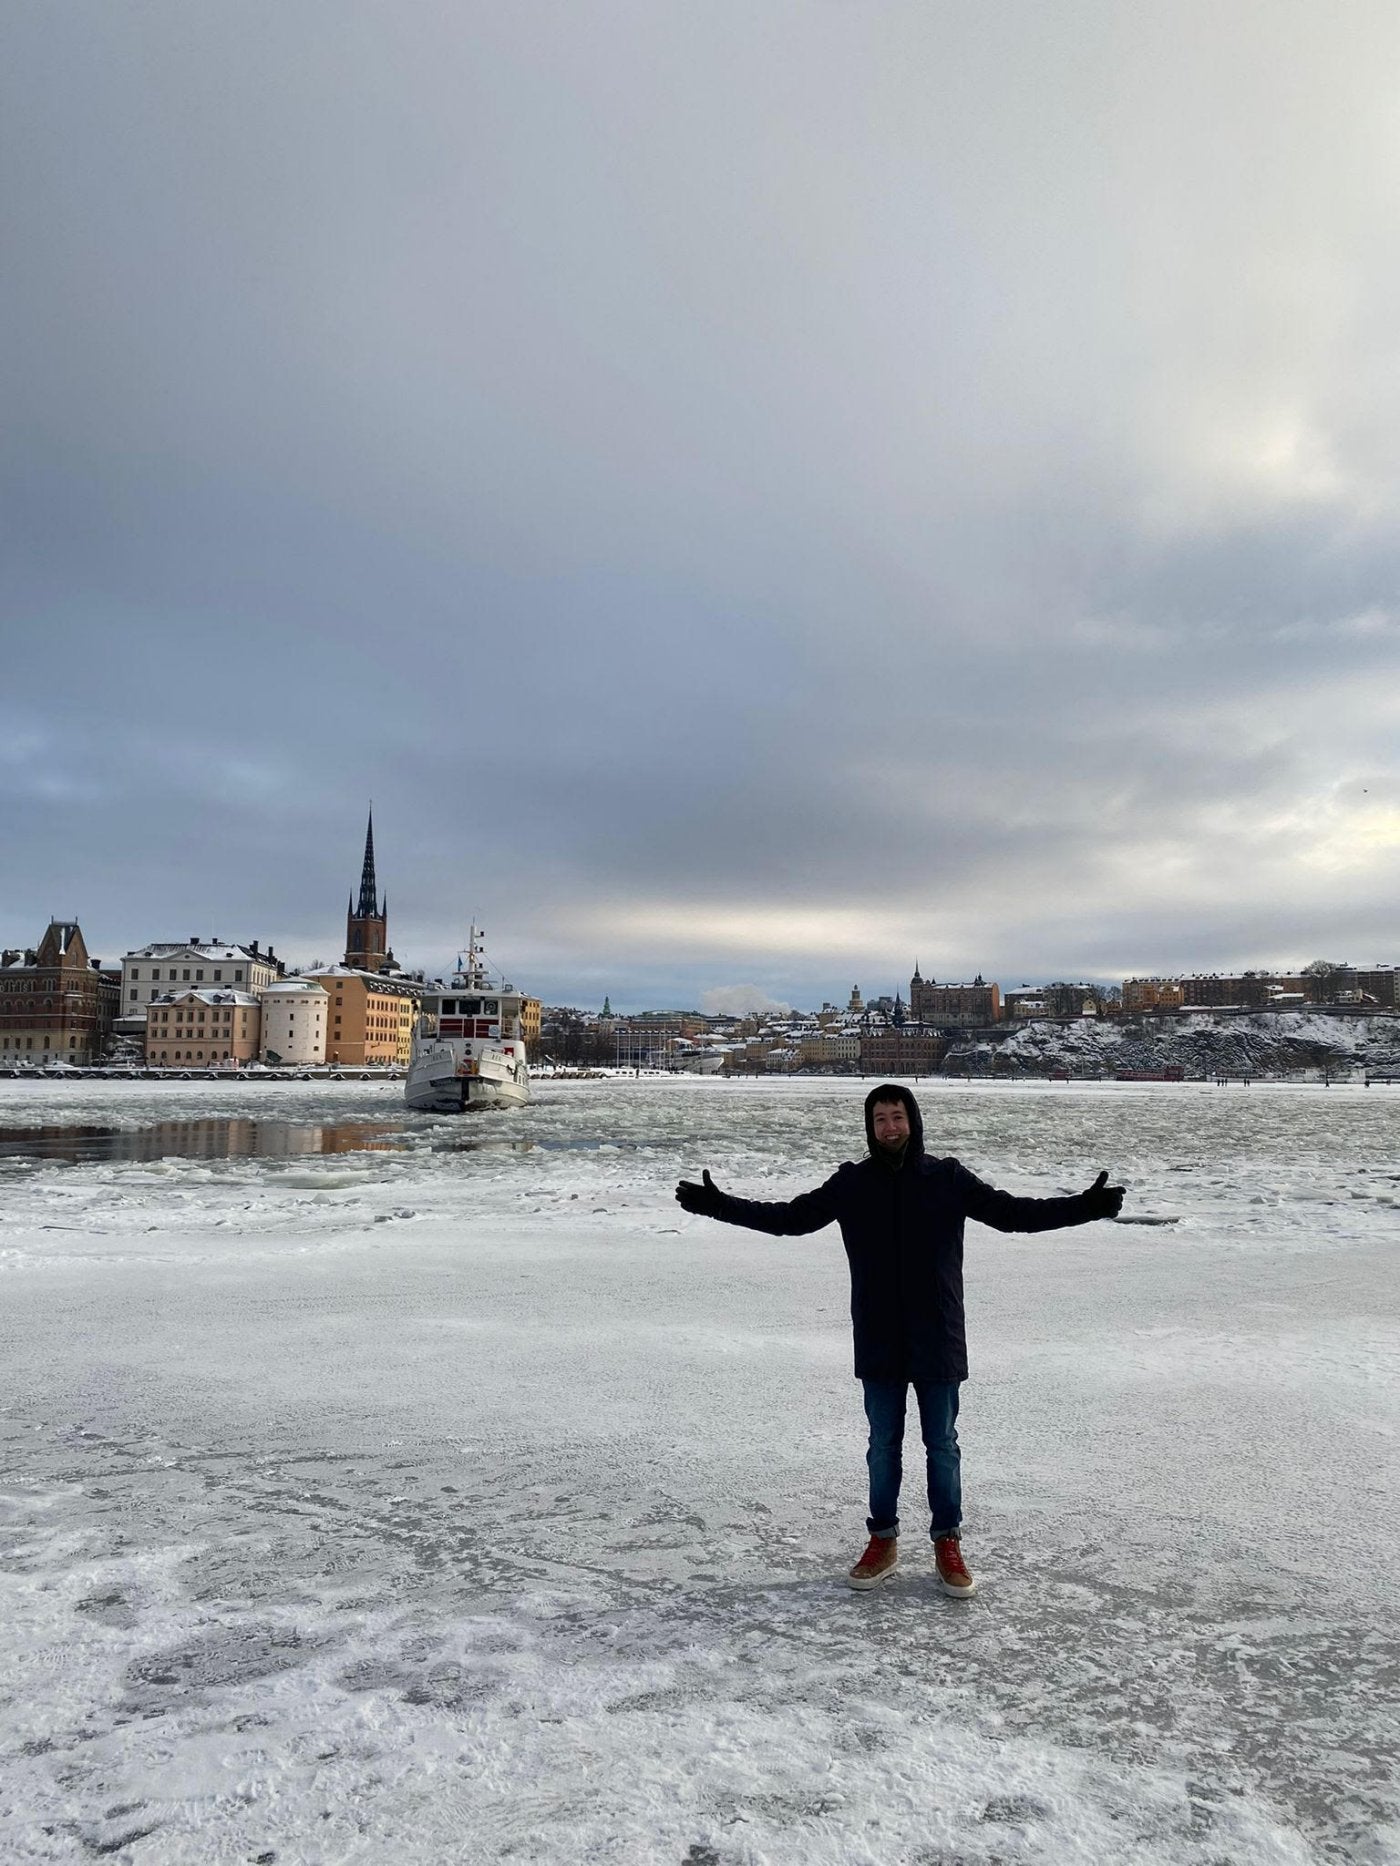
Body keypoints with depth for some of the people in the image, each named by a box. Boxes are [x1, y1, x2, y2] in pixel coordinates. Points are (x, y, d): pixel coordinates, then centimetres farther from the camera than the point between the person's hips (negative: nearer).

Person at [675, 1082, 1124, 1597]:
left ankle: (947, 1545, 28)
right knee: (882, 1447, 13)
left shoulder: (948, 1178, -5)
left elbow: (1012, 1212, -4)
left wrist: (1087, 1205, -14)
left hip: (937, 1341, -1)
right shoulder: (851, 1182, -2)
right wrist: (717, 1204, -5)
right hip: (878, 1345, 1)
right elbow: (790, 1217, 2)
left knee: (942, 1447, 12)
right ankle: (883, 1542, 30)